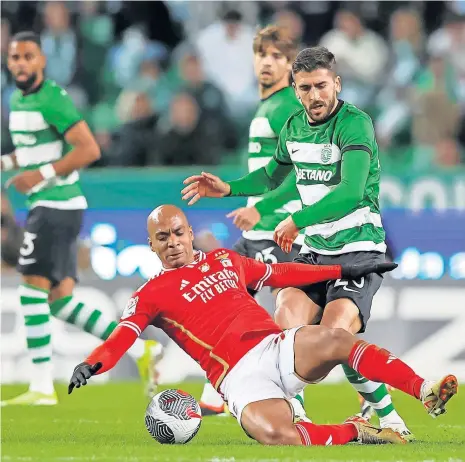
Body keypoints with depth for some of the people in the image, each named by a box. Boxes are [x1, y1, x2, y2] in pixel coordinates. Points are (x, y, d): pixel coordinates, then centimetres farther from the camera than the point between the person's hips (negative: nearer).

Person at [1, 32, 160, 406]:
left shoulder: (52, 98, -14)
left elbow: (89, 150, -20)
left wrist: (42, 175, -21)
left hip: (57, 205, -10)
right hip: (45, 206, 10)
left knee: (32, 290, -9)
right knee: (60, 300, 8)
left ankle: (42, 387, -5)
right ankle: (140, 349, 13)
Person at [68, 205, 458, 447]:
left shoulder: (224, 261, 22)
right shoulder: (151, 295, 9)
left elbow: (280, 274, 32)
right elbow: (123, 336, -6)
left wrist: (344, 271, 32)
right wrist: (93, 364, -27)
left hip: (278, 349, 4)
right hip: (240, 378, -4)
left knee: (334, 339, -28)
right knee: (276, 435, -36)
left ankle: (426, 393, -29)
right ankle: (355, 432, -16)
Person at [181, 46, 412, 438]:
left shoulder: (355, 123, -15)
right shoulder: (294, 127, 9)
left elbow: (350, 193, -29)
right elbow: (273, 176, 30)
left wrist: (297, 220, -28)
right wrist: (227, 188, 15)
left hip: (359, 251, -6)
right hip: (314, 251, 7)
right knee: (285, 323, -17)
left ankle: (390, 419, -8)